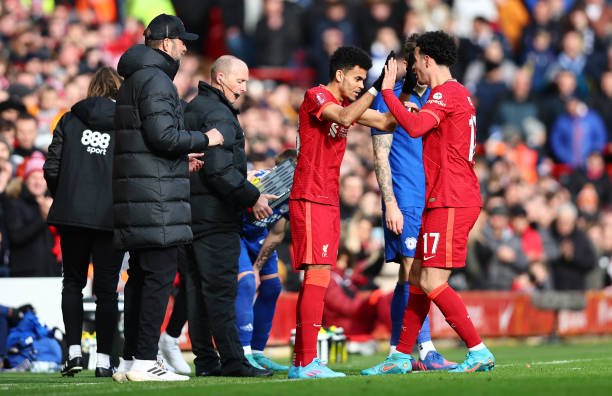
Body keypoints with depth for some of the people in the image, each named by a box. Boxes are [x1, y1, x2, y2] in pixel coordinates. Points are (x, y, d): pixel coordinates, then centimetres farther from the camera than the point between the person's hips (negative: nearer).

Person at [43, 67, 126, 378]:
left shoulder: (70, 120, 4)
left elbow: (52, 168, 0)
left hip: (72, 213, 1)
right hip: (112, 217, -1)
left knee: (73, 282, 14)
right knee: (106, 288, 6)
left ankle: (74, 351, 2)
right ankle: (103, 360, 5)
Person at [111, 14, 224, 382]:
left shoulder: (133, 81, 22)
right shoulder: (155, 79, -10)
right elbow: (163, 135, -19)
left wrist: (180, 161, 23)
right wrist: (204, 140, -6)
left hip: (135, 197, 10)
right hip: (156, 195, -10)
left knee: (141, 276, 12)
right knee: (159, 275, -10)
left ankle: (131, 359, 14)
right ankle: (145, 361, -12)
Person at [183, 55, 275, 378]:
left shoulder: (192, 110, 19)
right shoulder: (218, 115, -12)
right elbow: (220, 169, -21)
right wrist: (252, 197, -13)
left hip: (191, 212, 10)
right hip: (215, 215, -10)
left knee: (198, 288, 9)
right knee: (221, 288, -10)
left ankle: (205, 360, 12)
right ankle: (232, 361, -12)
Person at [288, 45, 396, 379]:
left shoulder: (346, 104, 18)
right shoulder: (316, 96, -8)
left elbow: (384, 122, 20)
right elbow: (344, 118, -26)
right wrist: (377, 89, -25)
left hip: (328, 202, 10)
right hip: (310, 200, -10)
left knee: (315, 279, 9)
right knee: (318, 275, -15)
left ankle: (300, 362, 12)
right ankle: (307, 362, -19)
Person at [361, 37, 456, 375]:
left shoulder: (431, 96, 14)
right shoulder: (390, 97, -5)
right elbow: (381, 154, -7)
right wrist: (390, 203, -13)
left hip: (431, 197, 7)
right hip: (405, 200, -7)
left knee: (408, 277, 8)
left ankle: (396, 353, 12)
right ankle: (425, 351, -11)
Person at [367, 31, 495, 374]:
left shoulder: (447, 93, -13)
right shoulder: (457, 93, 19)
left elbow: (414, 127, -29)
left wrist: (388, 91, -20)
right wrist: (418, 114, 18)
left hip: (450, 203, -10)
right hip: (445, 201, 10)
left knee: (432, 282, -12)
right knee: (417, 276, 12)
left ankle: (480, 353, -11)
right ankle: (403, 356, 17)